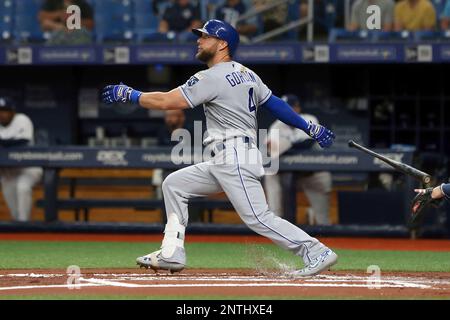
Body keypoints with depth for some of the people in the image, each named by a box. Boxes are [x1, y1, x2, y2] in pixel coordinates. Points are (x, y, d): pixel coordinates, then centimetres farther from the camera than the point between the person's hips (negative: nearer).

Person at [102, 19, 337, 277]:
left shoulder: (213, 78, -11)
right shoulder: (247, 74, 16)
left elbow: (166, 101, -14)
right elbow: (275, 103, 16)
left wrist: (129, 94, -3)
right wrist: (310, 127, 20)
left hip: (236, 158, -10)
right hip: (224, 161, 10)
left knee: (258, 217, -16)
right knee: (174, 184, 14)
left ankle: (317, 253, -17)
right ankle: (172, 255, 12)